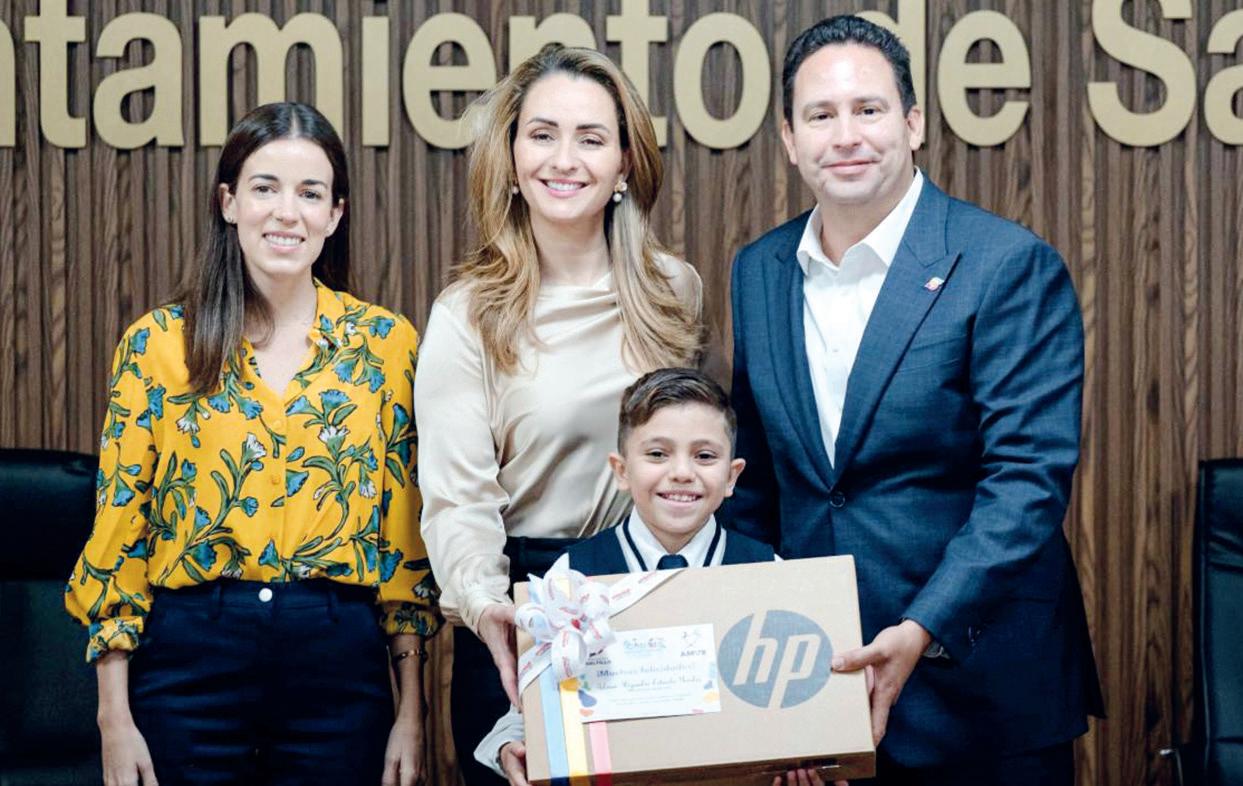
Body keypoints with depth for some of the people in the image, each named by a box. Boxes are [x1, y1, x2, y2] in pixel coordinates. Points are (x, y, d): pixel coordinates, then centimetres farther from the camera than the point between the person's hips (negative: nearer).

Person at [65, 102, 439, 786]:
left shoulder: (387, 343, 3)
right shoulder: (157, 344, 1)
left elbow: (407, 529, 4)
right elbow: (119, 524, 1)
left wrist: (411, 712, 2)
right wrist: (114, 717, -3)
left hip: (340, 658, 1)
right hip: (190, 655, 0)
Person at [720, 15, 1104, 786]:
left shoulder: (1012, 267, -11)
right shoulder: (758, 272, 6)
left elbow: (1029, 477, -17)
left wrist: (924, 631, -26)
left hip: (975, 690, -4)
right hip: (808, 680, 4)